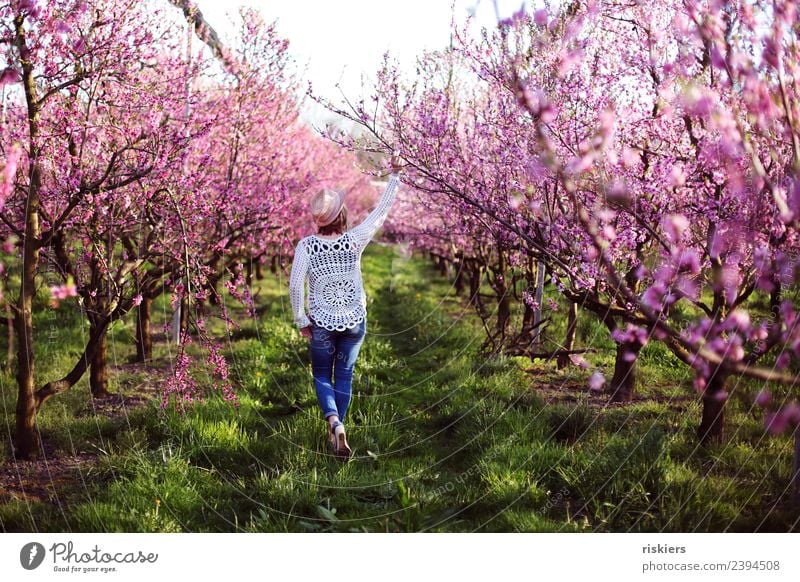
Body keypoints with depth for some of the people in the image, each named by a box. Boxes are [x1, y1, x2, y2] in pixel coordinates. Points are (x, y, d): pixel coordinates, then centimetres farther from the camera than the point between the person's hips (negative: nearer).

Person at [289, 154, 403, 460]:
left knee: (321, 376, 14)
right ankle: (336, 432, 22)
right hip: (354, 322, 1)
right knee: (344, 375, 16)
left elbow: (295, 286, -15)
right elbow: (381, 210, -5)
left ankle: (334, 422, -12)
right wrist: (394, 176, 3)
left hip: (322, 323, -1)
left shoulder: (306, 246, -14)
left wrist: (301, 320, -2)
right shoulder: (354, 240, -13)